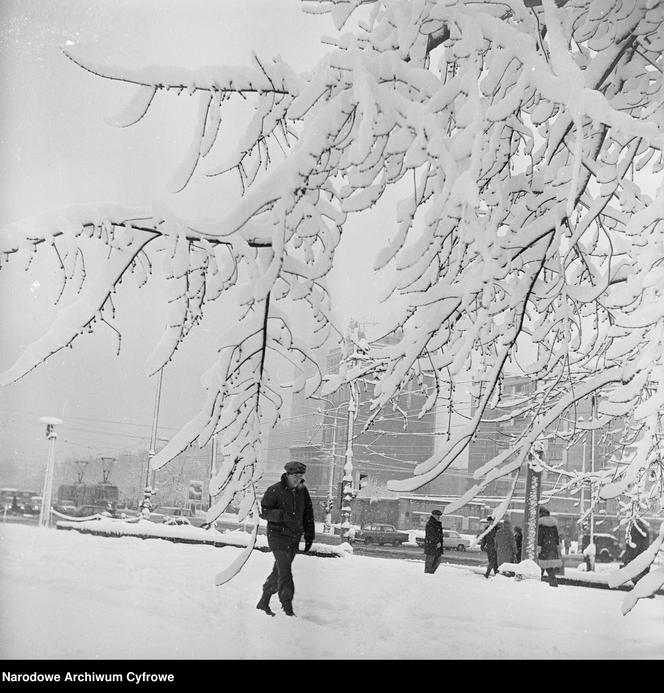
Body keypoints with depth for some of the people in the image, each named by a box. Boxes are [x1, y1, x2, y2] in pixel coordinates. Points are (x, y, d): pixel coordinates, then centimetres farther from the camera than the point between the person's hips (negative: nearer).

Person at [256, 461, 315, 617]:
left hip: (294, 539, 6)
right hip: (278, 536, -6)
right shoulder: (275, 490, -10)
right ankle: (288, 609, -12)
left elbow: (308, 514, 15)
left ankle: (263, 603, 26)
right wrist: (282, 515, -26)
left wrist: (309, 536, 12)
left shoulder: (302, 491, 6)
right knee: (285, 573, -13)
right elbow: (263, 511, -10)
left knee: (279, 572, 13)